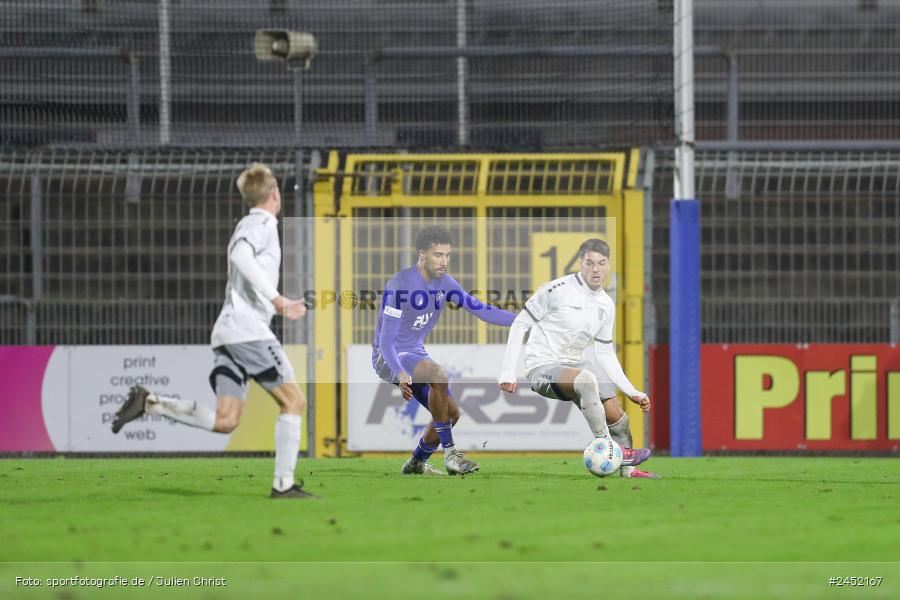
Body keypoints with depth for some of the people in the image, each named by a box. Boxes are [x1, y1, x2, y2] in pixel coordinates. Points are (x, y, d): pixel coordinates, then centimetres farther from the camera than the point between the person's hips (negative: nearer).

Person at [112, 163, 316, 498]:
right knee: (293, 401, -3)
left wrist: (278, 306, 38)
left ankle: (150, 403, -10)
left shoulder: (246, 226, 27)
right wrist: (276, 298, -24)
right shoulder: (263, 223, -2)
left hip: (227, 333, 9)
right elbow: (241, 255, -23)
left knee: (224, 421, -1)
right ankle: (284, 484, -8)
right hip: (249, 330, -9)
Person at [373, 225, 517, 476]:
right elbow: (386, 339, -26)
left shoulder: (444, 283, 0)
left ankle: (416, 464, 23)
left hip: (416, 354, 8)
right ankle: (450, 453, -29)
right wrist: (400, 373, -42)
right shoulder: (400, 284, -23)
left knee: (451, 412, 1)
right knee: (438, 374, -34)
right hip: (389, 358, -8)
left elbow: (480, 309, 1)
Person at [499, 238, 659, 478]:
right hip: (542, 367, -8)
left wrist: (632, 392, 8)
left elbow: (605, 354, 15)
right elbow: (520, 325, -9)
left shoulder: (607, 305, 7)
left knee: (617, 417, 2)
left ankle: (628, 472, 23)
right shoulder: (558, 290, -14)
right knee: (586, 379, -36)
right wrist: (508, 372, -14)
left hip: (572, 366, 8)